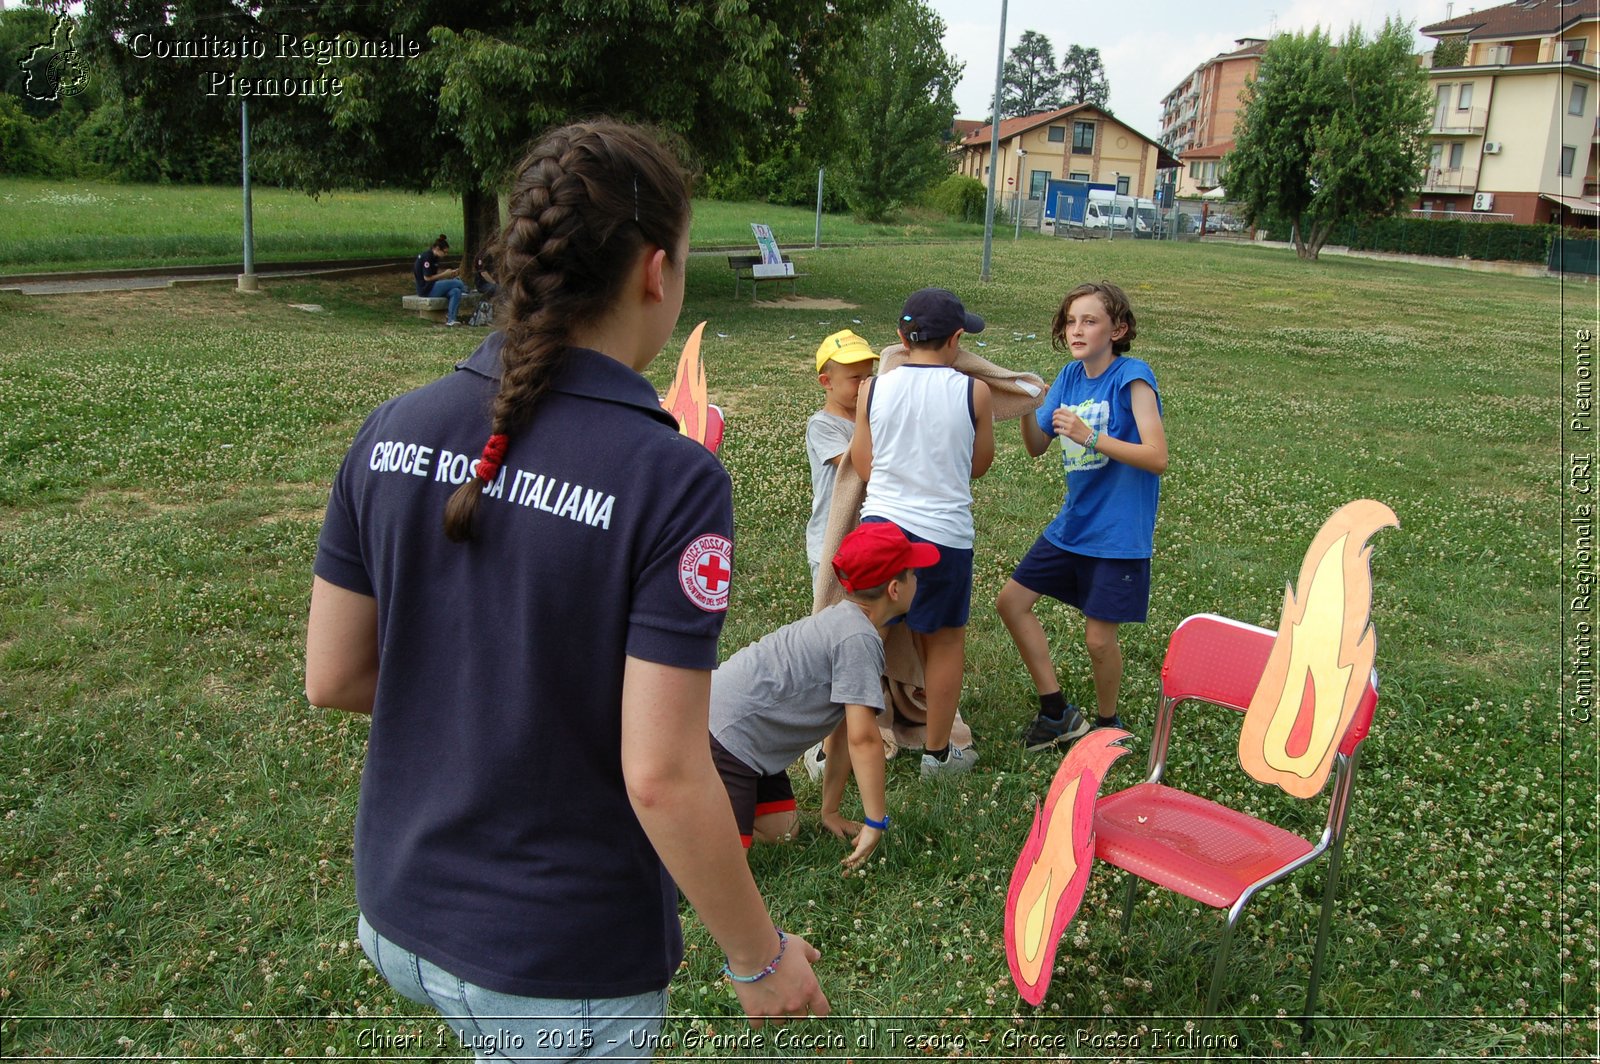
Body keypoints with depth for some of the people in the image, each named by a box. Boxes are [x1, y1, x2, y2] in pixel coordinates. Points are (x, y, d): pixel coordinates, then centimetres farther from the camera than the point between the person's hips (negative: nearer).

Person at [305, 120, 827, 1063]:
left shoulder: (393, 431, -7)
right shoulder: (673, 479, -24)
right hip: (562, 969, -5)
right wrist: (762, 958, -9)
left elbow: (331, 677, 0)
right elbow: (662, 777, -24)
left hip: (398, 915, 5)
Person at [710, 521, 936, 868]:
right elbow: (863, 738, -21)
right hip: (723, 731, -11)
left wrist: (830, 812, 17)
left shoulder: (845, 620, 12)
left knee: (781, 831, 9)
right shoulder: (859, 638, -20)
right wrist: (876, 822, -13)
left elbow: (844, 728, 14)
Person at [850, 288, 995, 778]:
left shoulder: (873, 390, -2)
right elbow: (979, 465, 7)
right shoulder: (973, 392, -6)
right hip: (943, 533, -1)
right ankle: (937, 751, 28)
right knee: (944, 639, 15)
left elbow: (863, 468, 5)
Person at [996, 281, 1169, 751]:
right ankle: (1057, 712, 19)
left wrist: (1089, 435, -30)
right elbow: (1037, 447, 7)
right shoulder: (1070, 376, 5)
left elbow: (1157, 458, -22)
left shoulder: (1132, 376, -14)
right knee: (1012, 600, 6)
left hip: (1117, 533, -7)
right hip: (1071, 525, 7)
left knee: (1099, 637, 0)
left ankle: (1106, 723, 29)